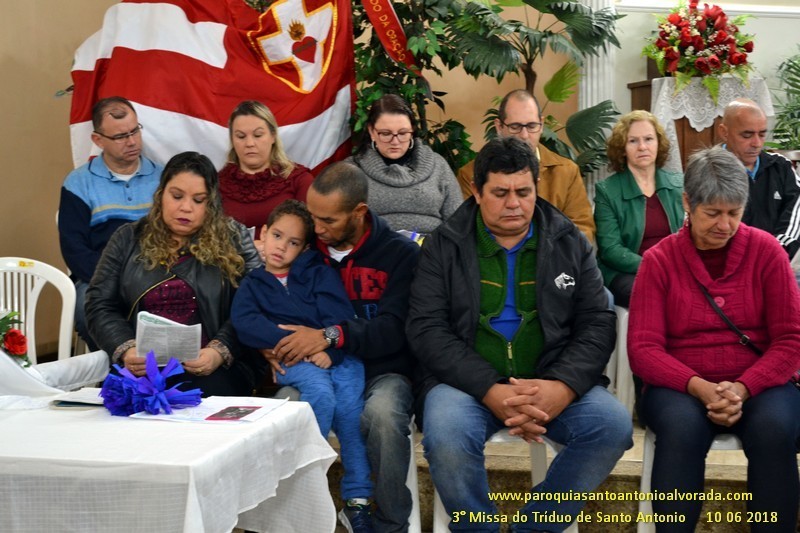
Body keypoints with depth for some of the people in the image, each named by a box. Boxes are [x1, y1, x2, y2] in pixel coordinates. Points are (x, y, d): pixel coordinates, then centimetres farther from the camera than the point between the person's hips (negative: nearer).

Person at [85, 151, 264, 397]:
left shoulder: (233, 240, 8)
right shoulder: (128, 239, 14)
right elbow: (100, 307, 10)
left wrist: (219, 352, -17)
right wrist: (126, 349, -9)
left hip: (212, 368, 0)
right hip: (141, 367, 1)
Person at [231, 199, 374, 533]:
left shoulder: (320, 273, 16)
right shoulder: (252, 283, 18)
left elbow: (339, 315, 1)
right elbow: (244, 323, -3)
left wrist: (326, 347, -18)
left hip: (336, 352, 1)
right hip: (291, 360, -1)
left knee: (350, 405, -24)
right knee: (320, 393, -31)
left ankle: (357, 501, -17)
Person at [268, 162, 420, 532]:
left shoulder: (401, 254, -4)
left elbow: (395, 330, -16)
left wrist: (331, 335, -29)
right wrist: (270, 344, -14)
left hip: (382, 373, -3)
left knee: (383, 413, -37)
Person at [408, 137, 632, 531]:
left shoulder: (569, 242, 9)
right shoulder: (444, 245, 3)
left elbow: (597, 322, 3)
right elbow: (426, 329, -6)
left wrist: (563, 386, -18)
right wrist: (490, 391, -21)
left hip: (554, 382, 2)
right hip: (469, 382, -2)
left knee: (613, 424, -24)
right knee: (445, 437, -33)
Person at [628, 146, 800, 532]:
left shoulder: (766, 251, 2)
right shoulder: (659, 260, 0)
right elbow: (643, 348, -5)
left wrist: (743, 388, -18)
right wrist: (698, 386, -21)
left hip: (758, 383, 1)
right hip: (681, 385, 0)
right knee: (682, 426, -33)